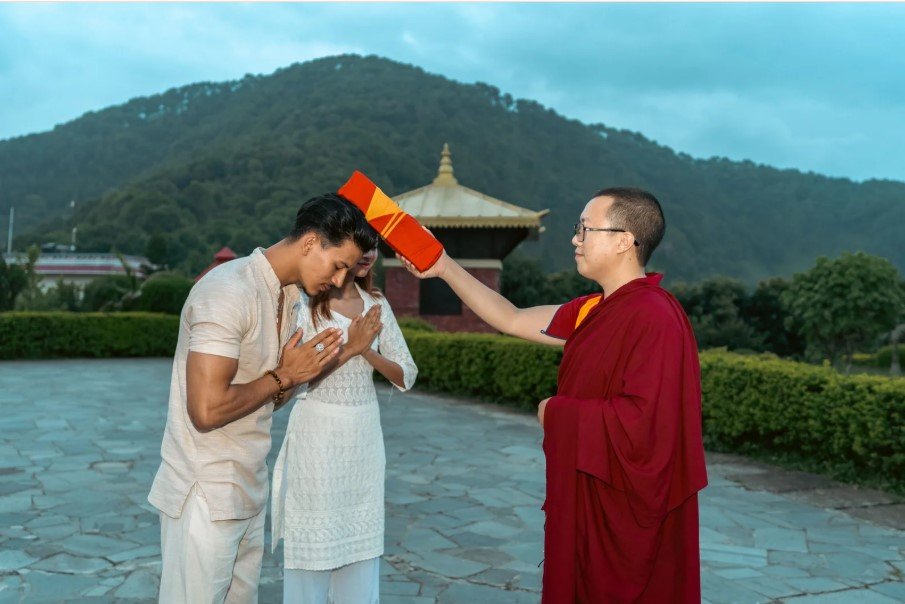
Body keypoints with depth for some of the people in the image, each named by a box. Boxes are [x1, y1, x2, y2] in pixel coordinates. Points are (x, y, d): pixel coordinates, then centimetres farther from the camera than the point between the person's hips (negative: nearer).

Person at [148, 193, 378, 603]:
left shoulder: (290, 296, 8)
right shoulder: (230, 292, -20)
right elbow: (207, 410, -26)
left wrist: (302, 373, -3)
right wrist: (282, 376, -15)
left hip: (248, 492, 8)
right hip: (205, 497, -8)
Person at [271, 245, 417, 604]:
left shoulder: (376, 305, 6)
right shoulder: (304, 301, -8)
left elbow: (406, 376, 4)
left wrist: (367, 351, -12)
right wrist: (349, 347, -17)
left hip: (365, 440, 5)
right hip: (317, 438, -5)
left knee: (362, 544, 12)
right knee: (312, 543, 5)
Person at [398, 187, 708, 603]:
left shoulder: (654, 318, -21)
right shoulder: (594, 312, 7)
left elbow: (643, 418, -28)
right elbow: (513, 321, 12)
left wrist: (558, 413, -14)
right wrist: (445, 268, 10)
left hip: (628, 515, -9)